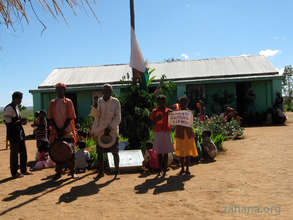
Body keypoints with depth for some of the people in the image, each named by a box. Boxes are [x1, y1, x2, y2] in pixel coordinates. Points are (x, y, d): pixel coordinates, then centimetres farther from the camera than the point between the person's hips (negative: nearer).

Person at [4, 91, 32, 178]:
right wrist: (20, 121, -16)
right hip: (13, 135, -9)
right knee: (14, 153, 0)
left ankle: (24, 170, 24)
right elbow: (8, 123, -18)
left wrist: (22, 121, 5)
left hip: (20, 133, 9)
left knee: (23, 152, 13)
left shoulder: (16, 107, 13)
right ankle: (14, 172, 12)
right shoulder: (8, 108, -15)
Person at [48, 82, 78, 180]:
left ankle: (72, 172, 10)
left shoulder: (68, 102, 2)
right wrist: (57, 130, -8)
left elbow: (70, 118, -3)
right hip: (56, 132, 2)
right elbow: (50, 118, 4)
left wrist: (63, 129, -12)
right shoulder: (52, 103, 8)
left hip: (67, 132, -2)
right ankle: (58, 172, 16)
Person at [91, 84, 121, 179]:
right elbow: (97, 117, 13)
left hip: (112, 131, -3)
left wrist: (110, 128, -21)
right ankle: (100, 172, 21)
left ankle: (116, 172, 15)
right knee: (99, 153, 7)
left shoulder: (116, 102, -5)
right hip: (100, 131, 4)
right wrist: (93, 131, 10)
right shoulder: (100, 101, 7)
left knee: (115, 152, 2)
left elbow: (118, 118, -9)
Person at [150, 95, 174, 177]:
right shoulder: (154, 111, 2)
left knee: (165, 152, 0)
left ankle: (165, 170, 6)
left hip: (166, 133, 0)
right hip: (157, 133, 0)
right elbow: (153, 123, 1)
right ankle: (160, 170, 14)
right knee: (159, 152, 5)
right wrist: (157, 119, -18)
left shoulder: (168, 111, 4)